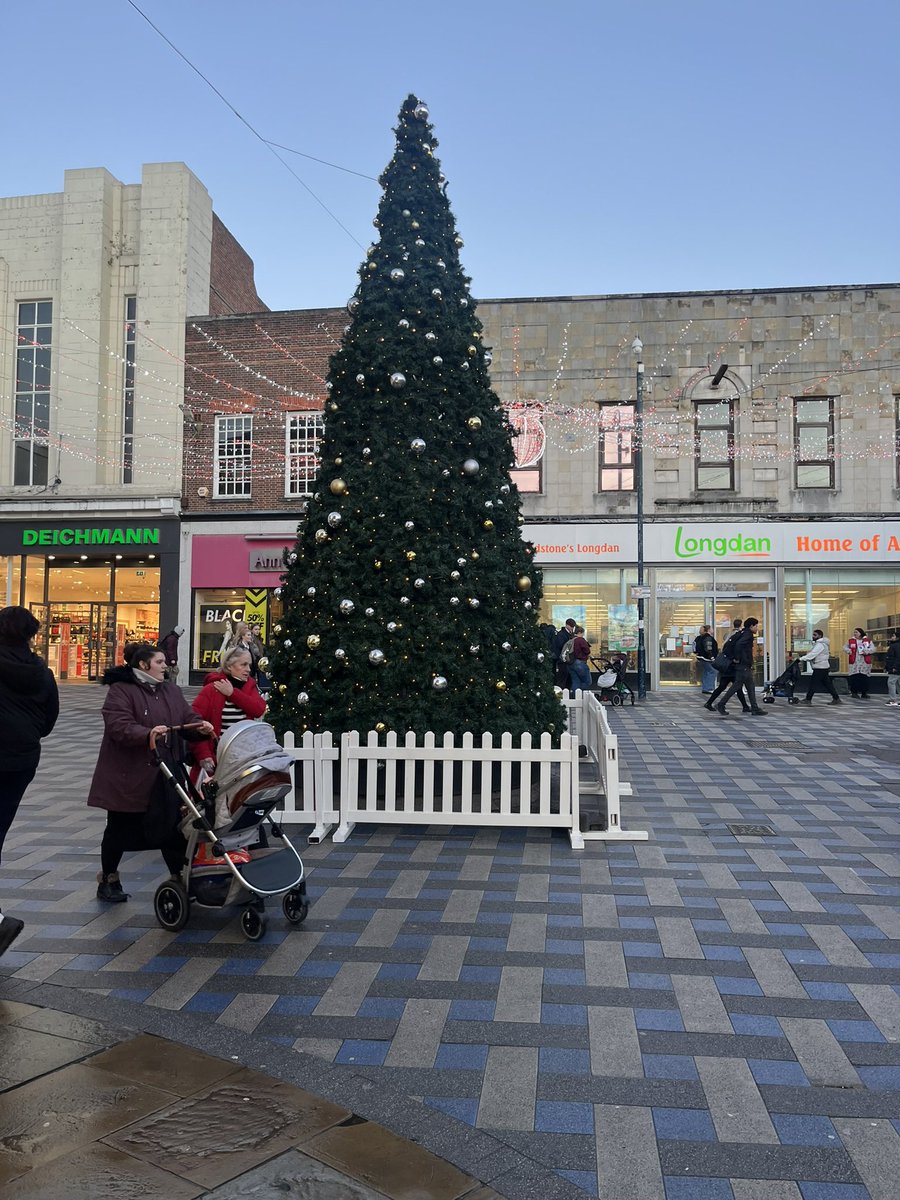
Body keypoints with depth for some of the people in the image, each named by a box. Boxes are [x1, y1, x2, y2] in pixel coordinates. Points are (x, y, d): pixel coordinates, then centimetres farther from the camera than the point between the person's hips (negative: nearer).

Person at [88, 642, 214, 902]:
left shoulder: (170, 691, 11)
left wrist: (200, 727, -14)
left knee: (172, 827, 6)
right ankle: (108, 880, 27)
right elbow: (119, 726, -24)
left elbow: (187, 718, 8)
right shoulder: (121, 691, -11)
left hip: (164, 775, 6)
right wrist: (148, 734, -39)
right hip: (127, 776, -5)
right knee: (120, 829, 9)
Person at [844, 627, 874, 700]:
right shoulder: (851, 640, 8)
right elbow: (845, 647, 14)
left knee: (864, 678, 3)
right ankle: (854, 692, 7)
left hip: (865, 663, 0)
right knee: (854, 678, -3)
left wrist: (866, 651, -18)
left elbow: (873, 649, -1)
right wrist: (848, 650, -8)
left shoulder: (868, 640, 5)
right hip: (854, 663, 0)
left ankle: (864, 693, 12)